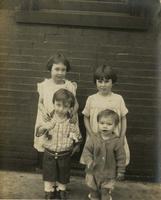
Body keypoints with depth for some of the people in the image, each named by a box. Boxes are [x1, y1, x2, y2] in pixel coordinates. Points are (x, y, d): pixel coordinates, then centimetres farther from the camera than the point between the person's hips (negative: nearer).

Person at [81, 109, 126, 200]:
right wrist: (89, 161, -26)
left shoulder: (116, 142, -13)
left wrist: (120, 172, -3)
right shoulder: (93, 139, -10)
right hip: (93, 173, 2)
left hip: (108, 175, -2)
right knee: (94, 192, 20)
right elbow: (86, 151, -8)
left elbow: (121, 157, -6)